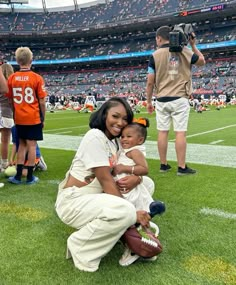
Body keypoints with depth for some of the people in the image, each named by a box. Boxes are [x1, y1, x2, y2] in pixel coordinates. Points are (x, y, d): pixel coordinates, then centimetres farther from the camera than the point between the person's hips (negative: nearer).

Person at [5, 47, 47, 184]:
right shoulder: (37, 78, -9)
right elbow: (42, 102, -9)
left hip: (19, 118, 4)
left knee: (22, 144, 16)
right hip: (33, 118, -4)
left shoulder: (12, 78, 1)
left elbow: (10, 99, 7)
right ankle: (30, 177, 9)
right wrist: (43, 118, 2)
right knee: (31, 145, 3)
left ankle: (18, 176, 17)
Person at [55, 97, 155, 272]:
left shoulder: (116, 141, 7)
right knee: (125, 212, -33)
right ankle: (80, 245, -8)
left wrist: (136, 178, -16)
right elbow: (106, 181, -22)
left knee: (146, 183, 4)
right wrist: (132, 214, -22)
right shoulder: (95, 137, -19)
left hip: (96, 197, 9)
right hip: (73, 201, -9)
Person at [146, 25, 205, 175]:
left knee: (163, 132, 7)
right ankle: (182, 167, 1)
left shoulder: (155, 55, -2)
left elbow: (150, 82, -2)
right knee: (180, 132, -1)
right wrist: (193, 45, 21)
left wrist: (149, 101, 8)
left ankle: (164, 165, 15)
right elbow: (202, 61, 19)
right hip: (180, 99, 0)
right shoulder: (184, 51, 2)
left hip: (162, 100, 1)